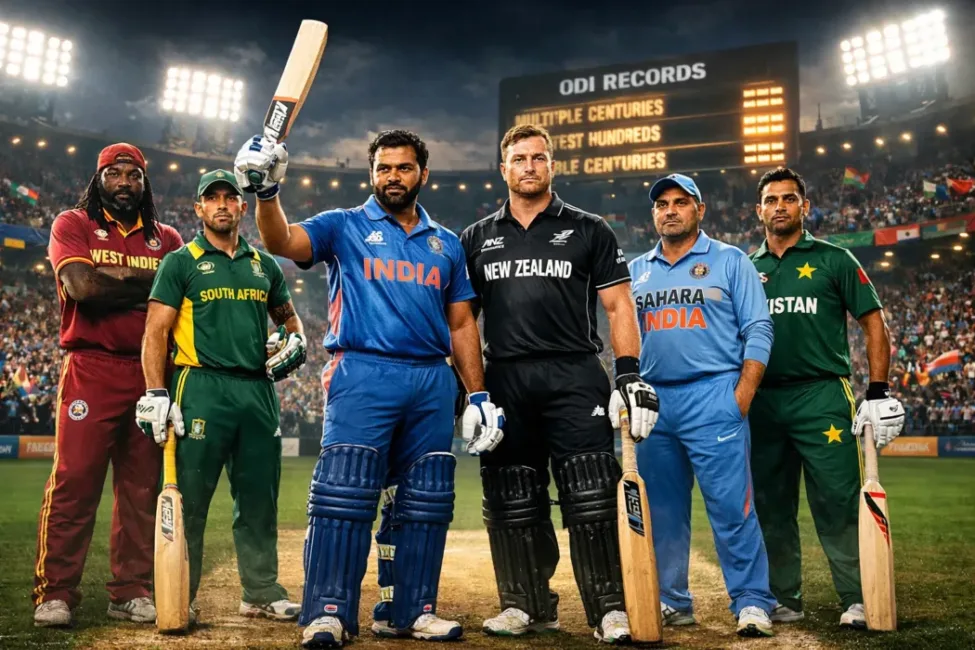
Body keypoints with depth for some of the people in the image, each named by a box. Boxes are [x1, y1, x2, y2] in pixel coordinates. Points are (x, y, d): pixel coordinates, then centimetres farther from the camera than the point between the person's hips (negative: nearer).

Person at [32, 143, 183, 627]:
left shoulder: (167, 239, 16)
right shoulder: (73, 225, 7)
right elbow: (82, 285, -11)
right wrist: (149, 283, -3)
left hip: (151, 374, 3)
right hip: (91, 372, -3)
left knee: (142, 487, 5)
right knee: (73, 482, -6)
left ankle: (131, 593, 14)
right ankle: (54, 594, 4)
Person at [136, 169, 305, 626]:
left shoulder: (264, 264, 17)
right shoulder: (181, 262, 4)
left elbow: (287, 315, 29)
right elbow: (156, 331, -3)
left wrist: (295, 340, 5)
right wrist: (155, 394, -14)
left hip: (258, 390, 5)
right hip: (202, 387, -4)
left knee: (259, 498, 9)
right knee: (189, 499, -4)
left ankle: (262, 593, 19)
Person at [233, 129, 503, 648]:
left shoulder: (446, 245, 18)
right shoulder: (345, 227, 8)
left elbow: (461, 325, 16)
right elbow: (283, 242, -10)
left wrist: (478, 394, 9)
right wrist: (266, 193, -29)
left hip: (432, 381, 4)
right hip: (363, 375, -4)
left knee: (423, 503, 7)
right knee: (345, 493, -11)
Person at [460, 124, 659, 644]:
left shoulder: (588, 231, 9)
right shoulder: (477, 240, 16)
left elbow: (617, 307, 5)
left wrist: (630, 375, -6)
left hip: (574, 376, -3)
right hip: (504, 381, 3)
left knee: (592, 497, -8)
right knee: (512, 501, 7)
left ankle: (610, 608, 2)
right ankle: (528, 605, 20)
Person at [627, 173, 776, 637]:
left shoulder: (730, 261, 4)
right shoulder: (636, 271, 16)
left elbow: (757, 332, -1)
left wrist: (742, 396, -10)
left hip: (713, 397, -4)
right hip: (653, 403, 5)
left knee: (730, 505, -7)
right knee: (662, 509, 9)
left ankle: (752, 602, 4)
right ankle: (671, 602, 20)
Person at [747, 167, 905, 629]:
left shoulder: (833, 260, 5)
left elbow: (874, 325, 2)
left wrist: (878, 393, -6)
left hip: (822, 396, -3)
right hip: (762, 399, 4)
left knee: (837, 502, -6)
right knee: (771, 506, 8)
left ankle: (858, 600, 4)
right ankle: (783, 599, 19)